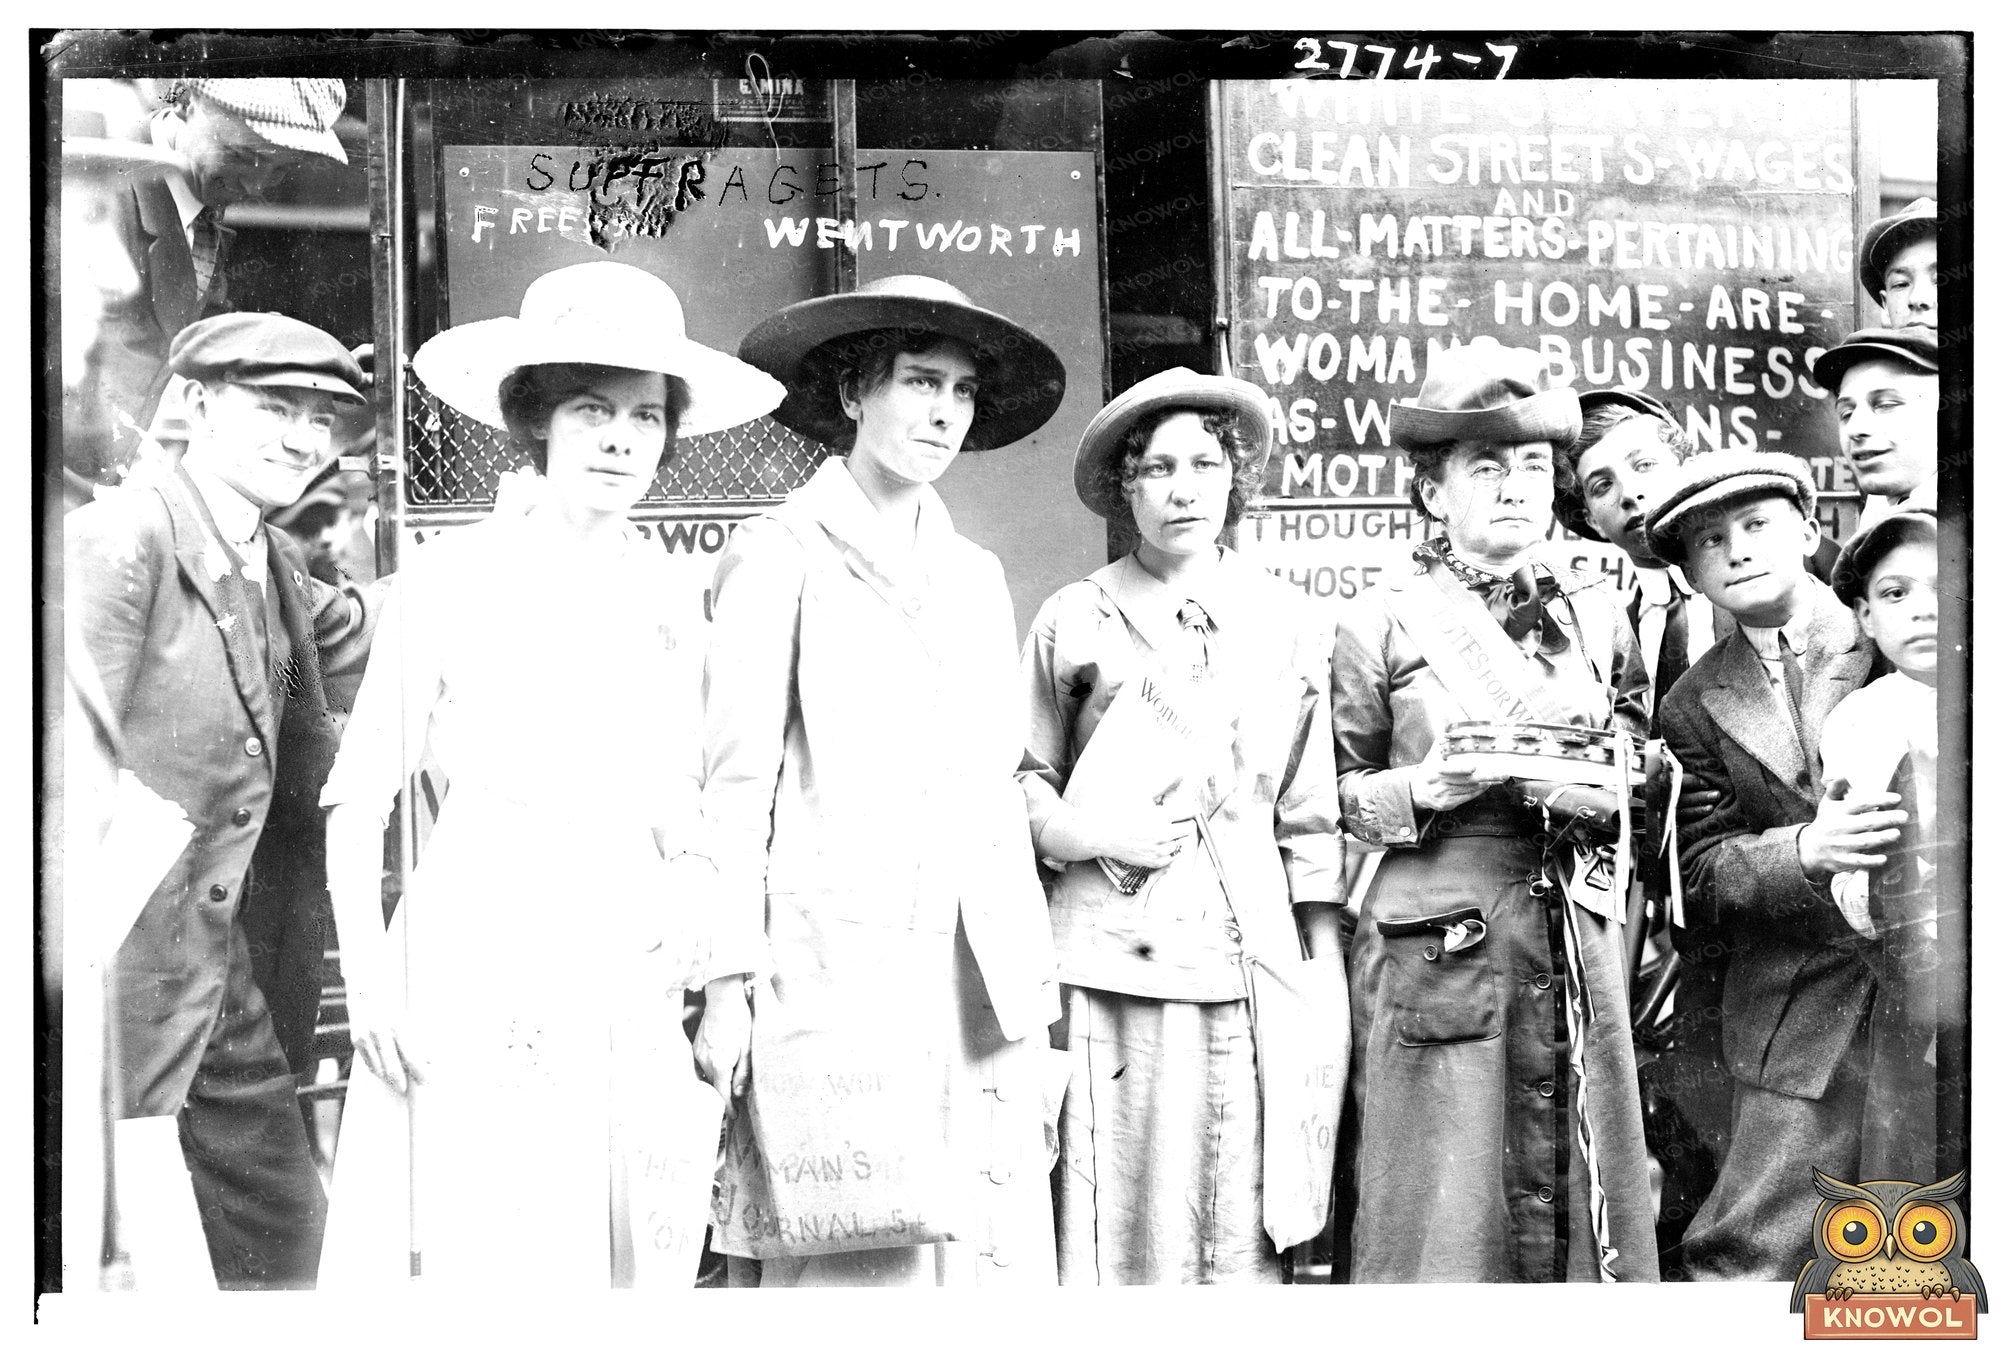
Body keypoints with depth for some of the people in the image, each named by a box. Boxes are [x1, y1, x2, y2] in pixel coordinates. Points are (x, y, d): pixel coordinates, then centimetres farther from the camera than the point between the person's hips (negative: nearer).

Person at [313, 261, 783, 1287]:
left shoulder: (671, 608, 11)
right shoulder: (457, 574, 0)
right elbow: (357, 798, 0)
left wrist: (693, 924, -2)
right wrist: (368, 976, -9)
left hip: (623, 982, 4)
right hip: (474, 963, -3)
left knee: (627, 1257, 3)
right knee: (459, 1255, -4)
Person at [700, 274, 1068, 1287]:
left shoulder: (976, 575, 18)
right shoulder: (777, 557, 0)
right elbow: (735, 787, -3)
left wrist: (1035, 992, 14)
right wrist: (726, 986, -8)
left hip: (979, 978, 6)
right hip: (832, 972, -5)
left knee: (999, 1249, 2)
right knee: (847, 1261, -6)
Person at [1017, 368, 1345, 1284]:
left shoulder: (1283, 617, 12)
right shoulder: (1074, 619, 6)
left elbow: (1309, 813, 13)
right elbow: (1022, 782, 11)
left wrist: (1328, 968, 9)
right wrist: (1088, 832, -9)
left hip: (1253, 961, 2)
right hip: (1111, 958, -1)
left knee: (1243, 1228, 1)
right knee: (1118, 1219, -3)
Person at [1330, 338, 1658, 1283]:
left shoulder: (1596, 613, 11)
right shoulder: (1380, 626, 0)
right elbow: (1338, 795, 2)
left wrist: (1580, 790, -4)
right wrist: (1428, 787, -15)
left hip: (1577, 939, 3)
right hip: (1435, 942, -3)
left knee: (1578, 1198, 5)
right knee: (1442, 1213, 0)